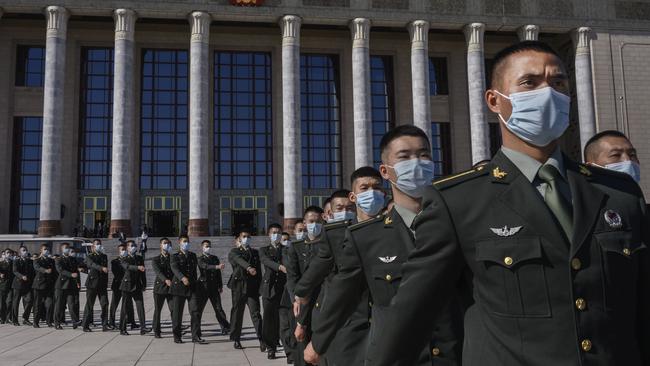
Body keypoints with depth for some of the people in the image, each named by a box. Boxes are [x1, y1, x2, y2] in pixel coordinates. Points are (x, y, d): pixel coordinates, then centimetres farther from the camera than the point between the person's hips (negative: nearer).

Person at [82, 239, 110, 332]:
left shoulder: (104, 256, 16)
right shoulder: (89, 257, 1)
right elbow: (93, 265, -21)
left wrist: (106, 283, 13)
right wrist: (102, 268, -40)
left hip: (103, 284, 4)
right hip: (92, 283, -4)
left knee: (105, 304, -4)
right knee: (89, 305, 1)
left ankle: (104, 325, 1)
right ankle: (85, 325, 10)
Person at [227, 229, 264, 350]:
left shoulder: (255, 253, 16)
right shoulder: (234, 252, 5)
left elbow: (259, 271, 15)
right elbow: (239, 260, -19)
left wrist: (259, 287, 7)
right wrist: (249, 267, -39)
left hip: (252, 287, 1)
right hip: (238, 286, -1)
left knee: (255, 313, -8)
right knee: (237, 313, 5)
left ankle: (262, 340, -14)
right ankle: (236, 339, 17)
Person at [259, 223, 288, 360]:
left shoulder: (287, 250, 14)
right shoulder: (264, 250, 12)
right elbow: (267, 261, -9)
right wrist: (280, 267, -28)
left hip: (284, 288, 0)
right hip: (269, 288, 0)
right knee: (269, 317, -3)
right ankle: (271, 348, 5)